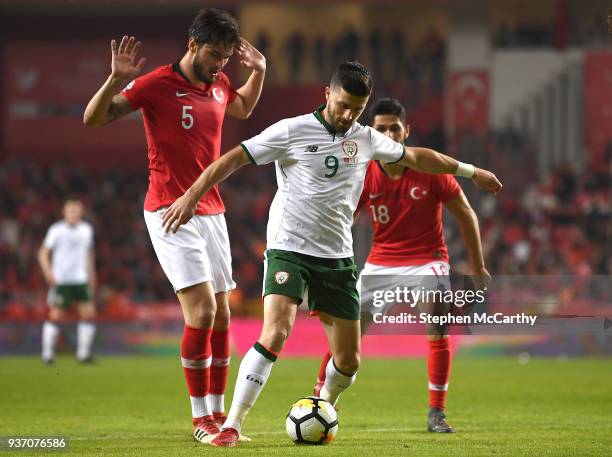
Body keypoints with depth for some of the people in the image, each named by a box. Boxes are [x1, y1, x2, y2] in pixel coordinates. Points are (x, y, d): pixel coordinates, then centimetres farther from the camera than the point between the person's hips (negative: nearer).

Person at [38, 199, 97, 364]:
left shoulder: (86, 230, 9)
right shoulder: (57, 230, -6)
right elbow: (43, 253, -4)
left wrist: (91, 276, 19)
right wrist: (48, 273, -17)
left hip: (81, 280, 4)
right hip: (61, 280, -4)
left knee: (88, 313, -4)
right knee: (55, 316, -6)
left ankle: (83, 353, 3)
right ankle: (48, 353, 3)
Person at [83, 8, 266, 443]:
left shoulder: (219, 85, 9)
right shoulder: (157, 84, -11)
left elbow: (243, 108, 33)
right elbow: (94, 117, -12)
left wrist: (259, 72, 16)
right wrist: (117, 80, -28)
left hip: (212, 211, 7)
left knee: (222, 314, 5)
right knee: (202, 309, -16)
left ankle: (217, 413, 14)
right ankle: (200, 420, -8)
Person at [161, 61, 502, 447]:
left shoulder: (366, 139, 9)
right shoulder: (292, 131, -7)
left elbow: (415, 156, 24)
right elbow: (235, 159, -6)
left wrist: (470, 171, 31)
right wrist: (192, 196, -15)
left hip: (338, 256, 5)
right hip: (289, 248, -5)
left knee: (348, 360, 4)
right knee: (275, 335, -25)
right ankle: (231, 426, -20)